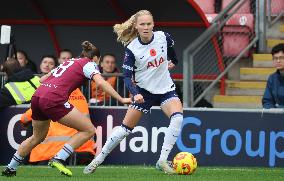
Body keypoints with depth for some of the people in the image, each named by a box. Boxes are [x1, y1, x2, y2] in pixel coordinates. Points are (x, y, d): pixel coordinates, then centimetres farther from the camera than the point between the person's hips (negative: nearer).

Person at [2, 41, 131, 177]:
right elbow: (101, 83, -11)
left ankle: (10, 168, 35)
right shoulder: (89, 64, 7)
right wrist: (121, 99, -11)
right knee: (89, 130, -1)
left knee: (37, 137, 29)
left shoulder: (69, 62, 28)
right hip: (54, 100, -8)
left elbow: (42, 79, 30)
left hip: (37, 97, 8)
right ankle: (58, 159, -8)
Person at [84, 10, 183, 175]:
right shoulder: (132, 49, -17)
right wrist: (135, 93, -34)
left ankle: (163, 161, -21)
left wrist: (173, 61, 34)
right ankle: (98, 160, 12)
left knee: (178, 117, -25)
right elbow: (127, 76, -16)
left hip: (166, 89, 2)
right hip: (144, 91, -2)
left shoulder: (164, 37, -10)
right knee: (126, 127, -2)